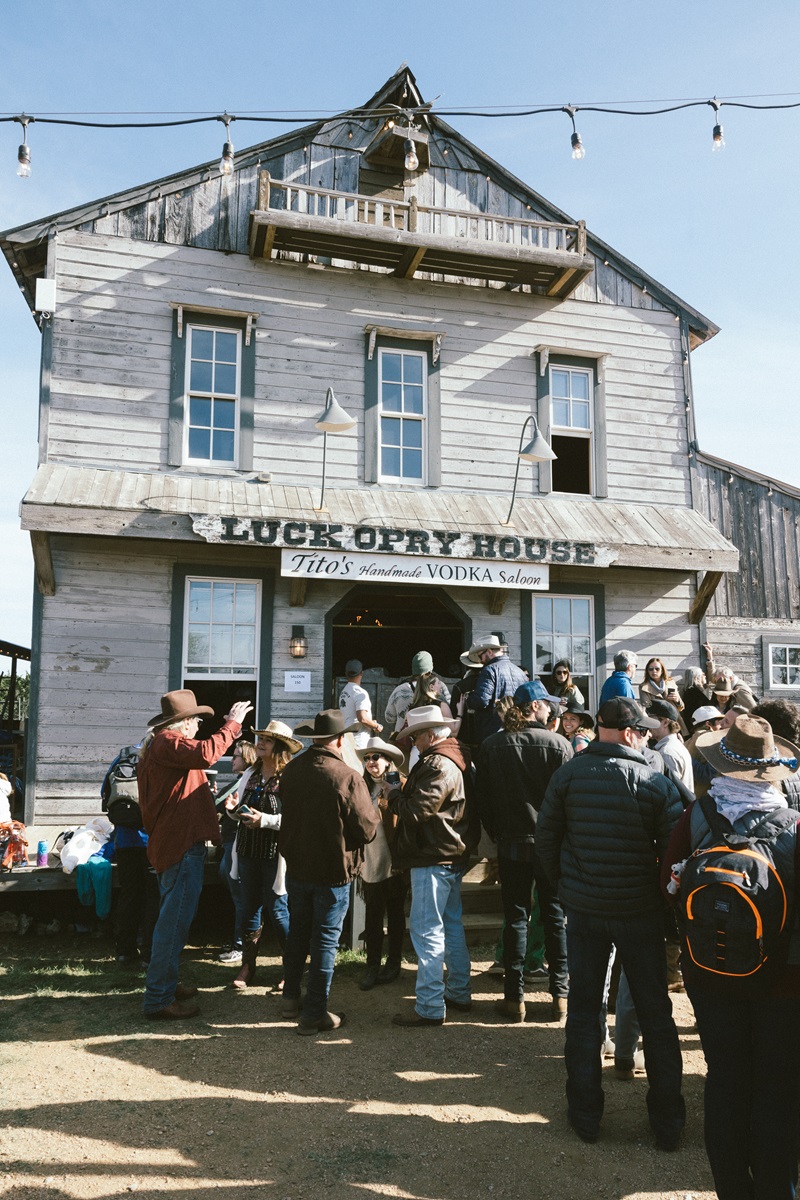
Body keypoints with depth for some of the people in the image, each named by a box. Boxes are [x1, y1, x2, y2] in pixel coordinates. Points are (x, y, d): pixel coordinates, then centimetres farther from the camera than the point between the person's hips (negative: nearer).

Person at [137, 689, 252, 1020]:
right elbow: (205, 753, -33)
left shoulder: (155, 745, 18)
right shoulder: (168, 742, -16)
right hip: (182, 844, -11)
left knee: (172, 919, 21)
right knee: (175, 921, -7)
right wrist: (232, 724, -25)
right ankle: (159, 1000, -2)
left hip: (168, 841, 11)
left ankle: (164, 984, 31)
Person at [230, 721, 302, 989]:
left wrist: (265, 820, -22)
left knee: (277, 911, 1)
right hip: (248, 850, 7)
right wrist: (234, 809, -2)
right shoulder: (250, 774, 9)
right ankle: (248, 967, 25)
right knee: (249, 909, 13)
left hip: (274, 854, -7)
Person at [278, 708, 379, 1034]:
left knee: (298, 931, 21)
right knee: (325, 940, 6)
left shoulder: (291, 770, -6)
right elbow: (367, 830, -16)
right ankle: (314, 1014, 14)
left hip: (296, 867, 5)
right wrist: (375, 814, 3)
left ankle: (291, 997, 34)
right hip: (333, 872, -5)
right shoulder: (348, 778, -23)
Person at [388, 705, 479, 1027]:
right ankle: (459, 993, 30)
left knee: (426, 929, -5)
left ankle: (430, 1007, 0)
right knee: (451, 924, 19)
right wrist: (403, 794, 6)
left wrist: (393, 795, -6)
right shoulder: (456, 760, 12)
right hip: (453, 855, 11)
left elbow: (417, 810, -23)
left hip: (433, 859, -11)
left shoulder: (438, 765, -20)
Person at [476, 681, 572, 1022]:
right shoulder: (558, 744, -11)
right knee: (555, 917, 11)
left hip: (511, 844, 2)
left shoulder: (490, 746, -1)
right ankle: (559, 995, 17)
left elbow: (483, 799, 4)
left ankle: (514, 997, 13)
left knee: (515, 918, 9)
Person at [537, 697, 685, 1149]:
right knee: (655, 1012, 14)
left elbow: (546, 836, -1)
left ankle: (586, 1115, 23)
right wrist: (669, 907, 5)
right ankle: (668, 1121, 24)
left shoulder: (568, 774, -6)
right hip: (640, 911, -2)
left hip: (583, 908, 2)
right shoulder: (656, 782, -14)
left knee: (583, 1008, 14)